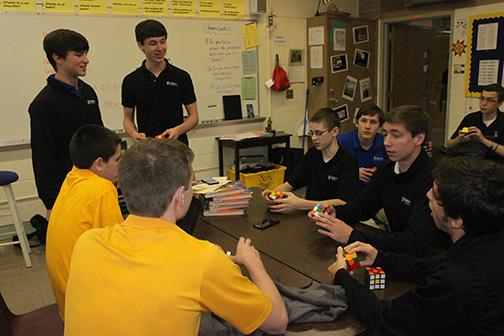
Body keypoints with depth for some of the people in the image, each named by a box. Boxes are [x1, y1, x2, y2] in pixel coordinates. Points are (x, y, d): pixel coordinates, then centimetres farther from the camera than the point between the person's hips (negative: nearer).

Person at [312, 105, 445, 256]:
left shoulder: (431, 180, -24)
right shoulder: (387, 170, 2)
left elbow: (415, 243, -30)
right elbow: (360, 205, 9)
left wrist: (352, 236, -31)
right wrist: (333, 213, -13)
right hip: (395, 251, 6)